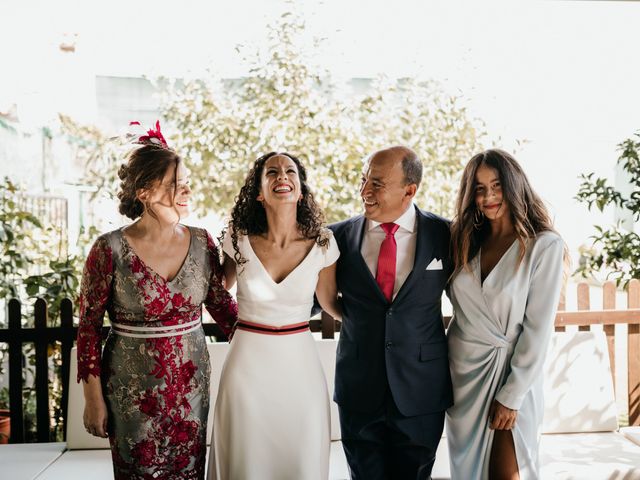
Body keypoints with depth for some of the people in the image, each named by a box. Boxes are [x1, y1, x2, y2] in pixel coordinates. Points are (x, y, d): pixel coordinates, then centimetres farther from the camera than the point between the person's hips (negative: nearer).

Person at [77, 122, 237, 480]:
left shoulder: (202, 243, -2)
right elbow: (89, 327, -6)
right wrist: (94, 399, -5)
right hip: (133, 391, -3)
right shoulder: (111, 249, -12)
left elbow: (221, 304, 8)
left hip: (191, 384, 3)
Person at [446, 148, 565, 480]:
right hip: (463, 370, 5)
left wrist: (510, 396, -13)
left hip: (514, 372, -4)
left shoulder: (544, 245, -11)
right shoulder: (466, 242, 5)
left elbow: (538, 328, -13)